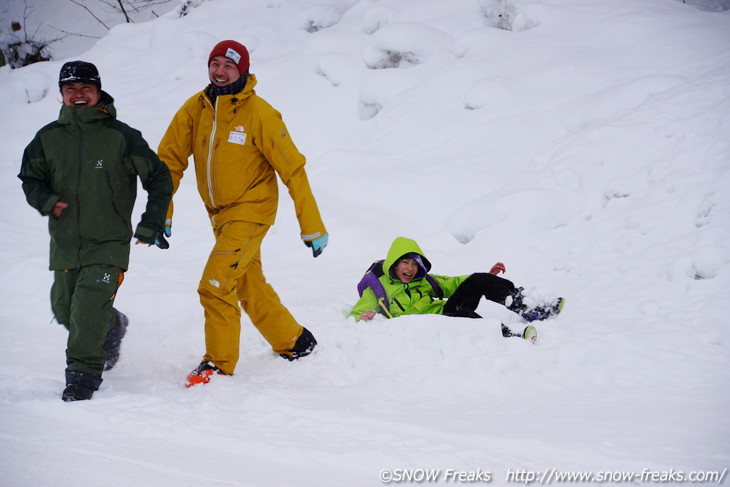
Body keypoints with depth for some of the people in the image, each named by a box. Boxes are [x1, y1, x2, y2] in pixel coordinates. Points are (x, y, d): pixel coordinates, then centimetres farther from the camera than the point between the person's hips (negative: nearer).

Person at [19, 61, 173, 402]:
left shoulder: (121, 137, -6)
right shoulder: (48, 138, 3)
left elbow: (159, 178, 1)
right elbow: (30, 178, 16)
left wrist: (152, 223, -5)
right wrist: (46, 201, -6)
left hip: (108, 243, -4)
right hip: (65, 243, 5)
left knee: (90, 307, -18)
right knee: (65, 310, 12)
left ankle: (84, 373, -7)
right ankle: (111, 327, 41)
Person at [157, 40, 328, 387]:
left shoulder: (260, 114, -16)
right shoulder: (195, 108, -3)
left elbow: (293, 170, -13)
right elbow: (170, 160, 1)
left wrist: (312, 227, -14)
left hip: (251, 211, -6)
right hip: (220, 214, 6)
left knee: (215, 286, -17)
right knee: (251, 290, 18)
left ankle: (219, 363, -4)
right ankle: (294, 343, 37)